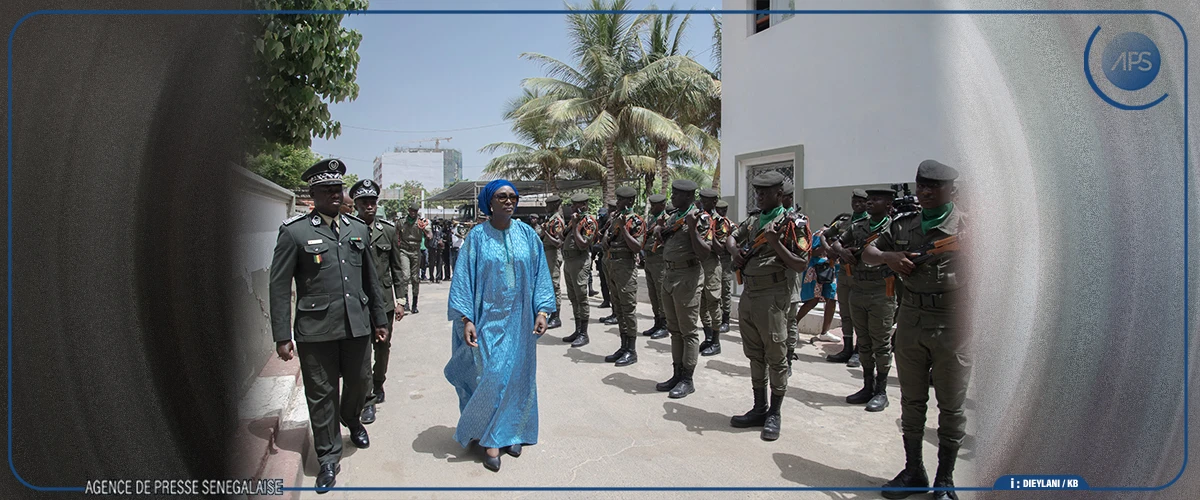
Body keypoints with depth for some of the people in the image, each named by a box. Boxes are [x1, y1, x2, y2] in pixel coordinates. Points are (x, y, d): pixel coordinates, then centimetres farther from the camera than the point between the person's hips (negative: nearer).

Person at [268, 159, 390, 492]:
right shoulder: (294, 232, -5)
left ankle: (352, 420, 48)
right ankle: (328, 457, 22)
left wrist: (379, 319, 16)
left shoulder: (359, 228, 9)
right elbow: (279, 286, -4)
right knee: (321, 394, 6)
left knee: (360, 381, 16)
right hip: (316, 329, -4)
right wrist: (282, 336, -6)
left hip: (357, 325, 4)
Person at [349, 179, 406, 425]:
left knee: (383, 347, 15)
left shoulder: (388, 229, 4)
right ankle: (368, 399, 5)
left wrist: (398, 299, 7)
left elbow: (396, 266, 9)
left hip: (384, 299, 3)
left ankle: (378, 385, 36)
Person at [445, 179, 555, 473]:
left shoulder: (527, 234, 3)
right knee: (491, 375, -6)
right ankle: (491, 440, 9)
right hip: (489, 319, -2)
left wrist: (542, 311, -5)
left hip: (519, 320, 3)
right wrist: (466, 319, -12)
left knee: (517, 375, 8)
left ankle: (510, 432, 23)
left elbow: (539, 273, 4)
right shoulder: (477, 237, -3)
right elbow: (463, 278, -4)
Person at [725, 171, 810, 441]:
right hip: (748, 295, 7)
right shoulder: (753, 221, 14)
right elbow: (731, 238, 27)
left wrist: (776, 244, -21)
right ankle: (759, 409, 24)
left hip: (772, 296, -7)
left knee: (776, 357, 1)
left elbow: (800, 264, -11)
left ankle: (774, 414, 13)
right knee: (755, 355, 13)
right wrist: (735, 252, 5)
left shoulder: (791, 224, -7)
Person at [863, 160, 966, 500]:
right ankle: (913, 471, 27)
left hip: (952, 322, -4)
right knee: (911, 401, 13)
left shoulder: (969, 226, -4)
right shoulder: (904, 226, 9)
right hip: (910, 320, 4)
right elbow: (867, 254, 15)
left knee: (951, 405, 6)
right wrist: (887, 257, -5)